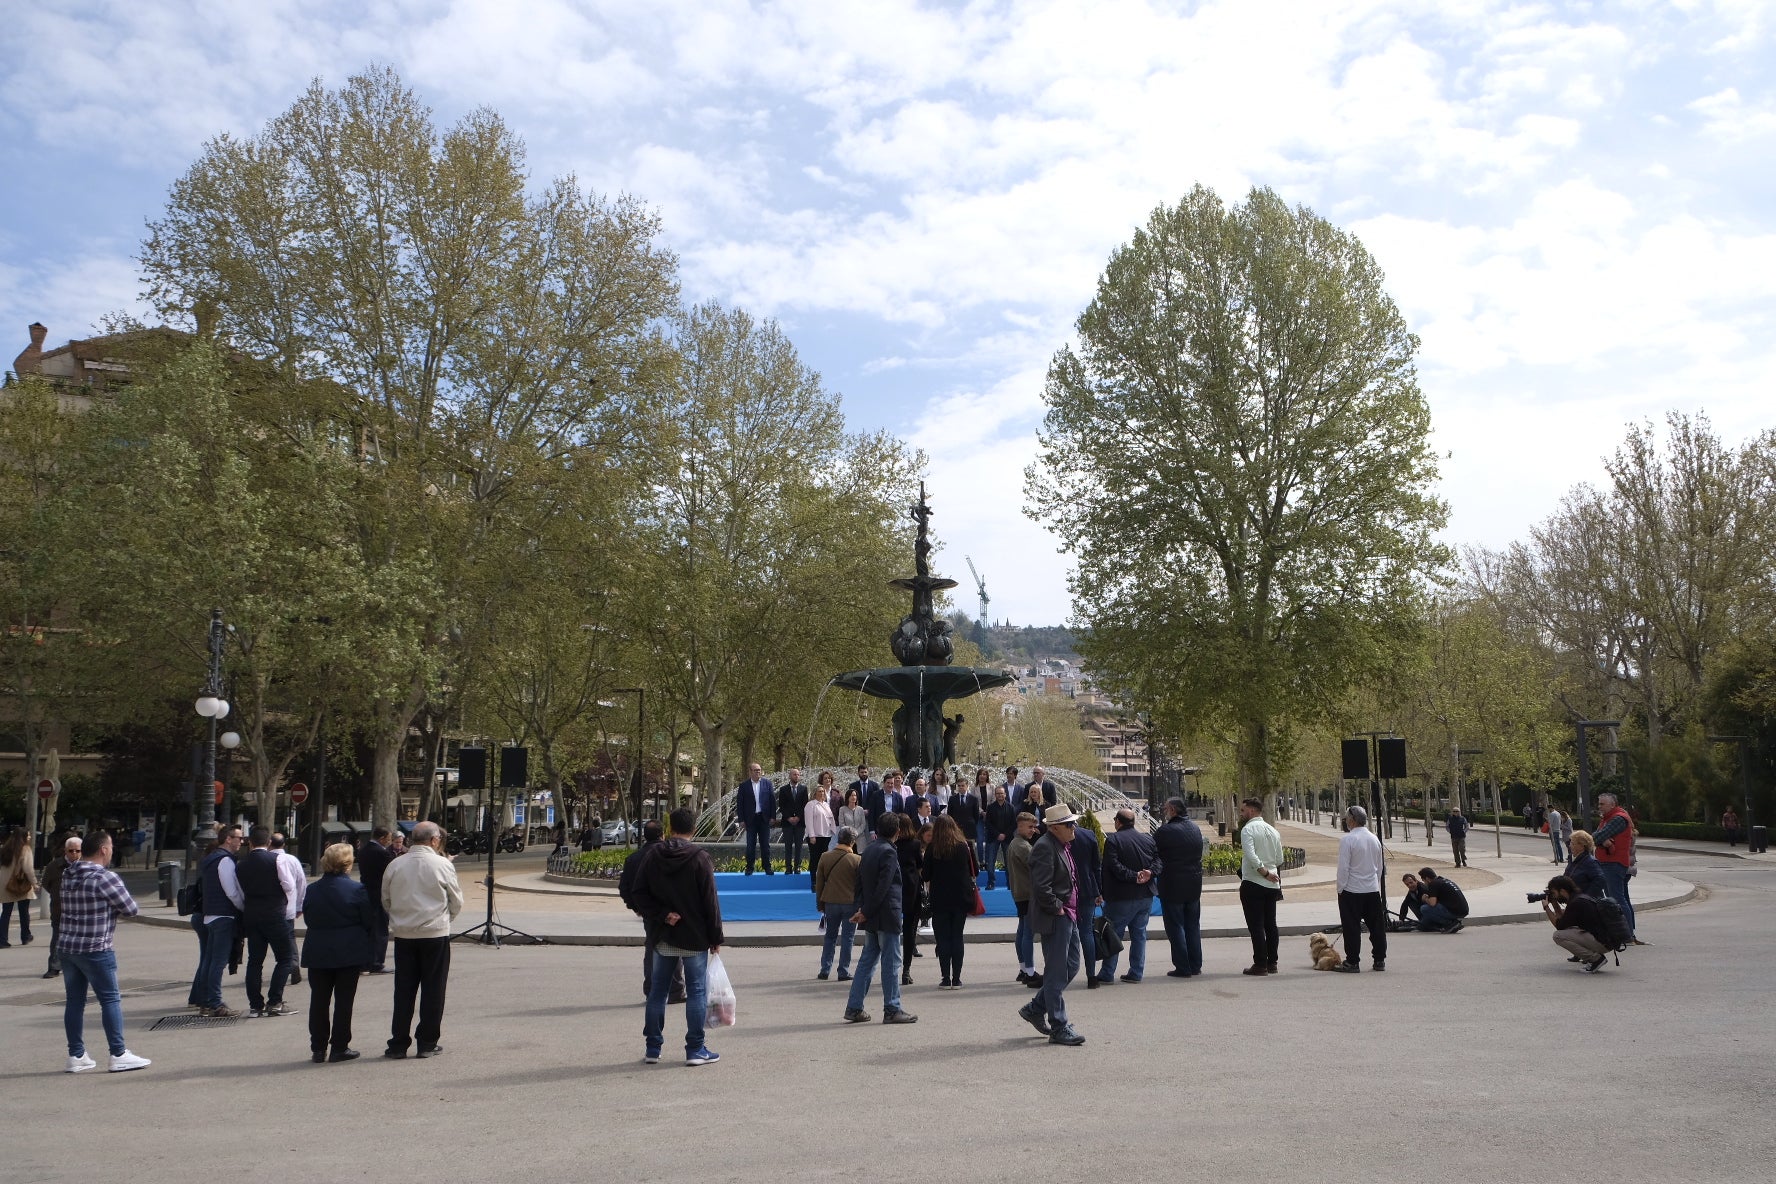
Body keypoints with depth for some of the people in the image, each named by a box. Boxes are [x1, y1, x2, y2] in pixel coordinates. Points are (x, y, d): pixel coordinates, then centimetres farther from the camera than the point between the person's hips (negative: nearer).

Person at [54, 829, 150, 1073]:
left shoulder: (68, 876, 7)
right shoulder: (106, 877, -15)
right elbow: (131, 909, -10)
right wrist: (113, 905, 9)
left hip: (66, 946, 7)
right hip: (95, 949, -7)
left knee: (75, 1001, 11)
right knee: (110, 1000, 0)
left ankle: (76, 1056, 15)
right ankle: (119, 1055, 2)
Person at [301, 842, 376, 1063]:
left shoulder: (313, 890, 0)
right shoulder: (357, 889, -11)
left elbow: (308, 919, 9)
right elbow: (369, 921, -7)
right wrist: (369, 950, 3)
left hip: (317, 953, 3)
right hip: (348, 952, -3)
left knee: (319, 1000, 12)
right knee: (343, 1000, 5)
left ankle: (318, 1048, 16)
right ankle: (339, 1047, 7)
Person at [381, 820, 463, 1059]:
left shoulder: (395, 866, 0)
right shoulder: (443, 865, -9)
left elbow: (386, 900, 10)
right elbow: (456, 902, -1)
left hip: (403, 934, 3)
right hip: (435, 934, -3)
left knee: (403, 990, 10)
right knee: (433, 990, 6)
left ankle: (398, 1044, 12)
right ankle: (427, 1044, 11)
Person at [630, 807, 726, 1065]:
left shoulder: (653, 855, 1)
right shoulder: (699, 858, -11)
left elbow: (640, 893, -3)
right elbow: (710, 902, -10)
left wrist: (662, 915, -5)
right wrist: (716, 937, -3)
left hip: (662, 937, 4)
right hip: (694, 937, -4)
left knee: (657, 991, 13)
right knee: (697, 992, 4)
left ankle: (653, 1047, 17)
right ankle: (695, 1049, 5)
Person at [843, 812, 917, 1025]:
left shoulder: (868, 850, 12)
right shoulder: (888, 852, -14)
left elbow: (860, 882, 12)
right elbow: (883, 887, -20)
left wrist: (860, 909, 7)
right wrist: (866, 912, -15)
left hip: (871, 918, 8)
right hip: (887, 916, -8)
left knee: (867, 960, 12)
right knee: (891, 963, -1)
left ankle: (854, 1008, 13)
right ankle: (892, 1010, 3)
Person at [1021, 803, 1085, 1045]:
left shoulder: (1064, 846, 14)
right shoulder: (1045, 847, -18)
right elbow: (1041, 887, -26)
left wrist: (1072, 910, 14)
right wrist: (1058, 908, -17)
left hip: (1068, 916, 10)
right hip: (1054, 919, -10)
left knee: (1072, 964, 15)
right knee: (1056, 973, -2)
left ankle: (1036, 1008, 25)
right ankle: (1059, 1028, 6)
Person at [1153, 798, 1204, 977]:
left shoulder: (1165, 831, -17)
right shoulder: (1196, 829, 4)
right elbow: (1199, 854, 10)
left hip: (1172, 886, -6)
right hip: (1194, 886, 6)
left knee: (1175, 927, 2)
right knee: (1193, 926, 16)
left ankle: (1182, 968, 2)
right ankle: (1195, 965, 20)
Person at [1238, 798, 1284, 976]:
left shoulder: (1248, 829, -11)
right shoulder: (1273, 831, 10)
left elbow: (1251, 856, -23)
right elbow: (1280, 860, 13)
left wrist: (1265, 872, -15)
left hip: (1252, 883, -7)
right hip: (1272, 884, 7)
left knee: (1256, 925, -3)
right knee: (1270, 924, 12)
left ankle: (1260, 964, -2)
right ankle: (1272, 963, 16)